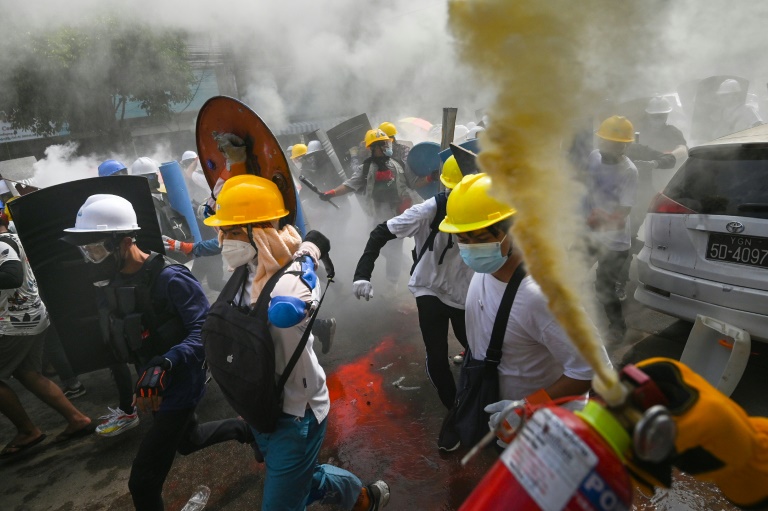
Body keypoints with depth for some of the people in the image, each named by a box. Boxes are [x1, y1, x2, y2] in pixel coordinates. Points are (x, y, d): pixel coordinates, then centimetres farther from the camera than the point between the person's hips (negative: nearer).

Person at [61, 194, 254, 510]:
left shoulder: (170, 279, -27)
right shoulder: (115, 281, 0)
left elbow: (204, 331, -29)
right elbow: (126, 338, 12)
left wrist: (164, 364, -40)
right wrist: (143, 377, 15)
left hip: (180, 383, -9)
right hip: (154, 383, 9)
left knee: (143, 480, -2)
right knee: (187, 441, 30)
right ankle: (243, 430, 53)